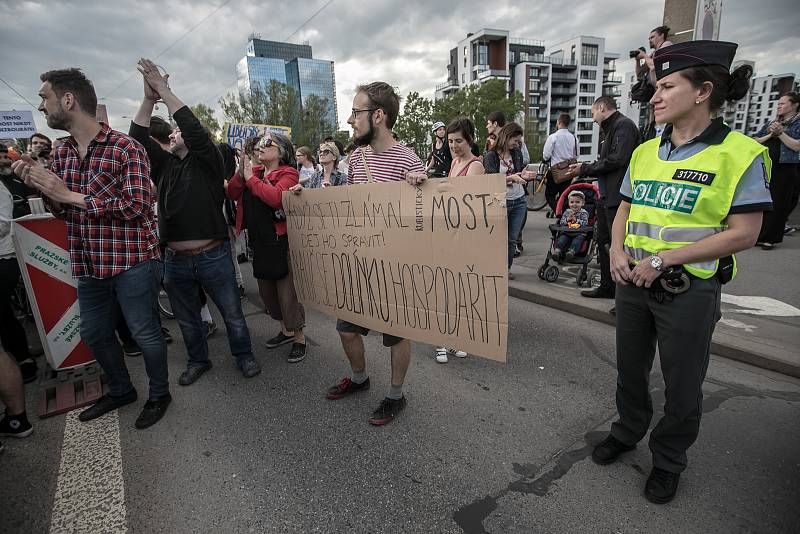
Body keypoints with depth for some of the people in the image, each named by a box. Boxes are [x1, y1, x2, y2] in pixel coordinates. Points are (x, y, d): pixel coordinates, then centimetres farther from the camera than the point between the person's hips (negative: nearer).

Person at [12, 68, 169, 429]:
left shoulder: (126, 148, -11)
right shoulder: (62, 154, 12)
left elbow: (136, 206, -21)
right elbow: (63, 212, 17)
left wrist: (70, 194, -17)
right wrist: (41, 186, -2)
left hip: (132, 261, -8)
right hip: (88, 264, 8)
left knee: (144, 333, 4)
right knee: (94, 334, 19)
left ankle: (159, 394, 27)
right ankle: (121, 390, 41)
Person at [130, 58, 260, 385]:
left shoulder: (207, 161, -1)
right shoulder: (165, 165, 13)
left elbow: (194, 127, -15)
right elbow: (138, 138, 2)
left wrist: (163, 89, -11)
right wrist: (149, 97, -5)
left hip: (213, 256, -5)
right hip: (175, 260, 5)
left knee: (232, 313, 7)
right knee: (187, 319, 17)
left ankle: (243, 355, 26)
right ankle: (198, 360, 35)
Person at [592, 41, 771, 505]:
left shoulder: (740, 154, -10)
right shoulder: (646, 152, 6)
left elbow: (743, 234, -15)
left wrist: (663, 259, -20)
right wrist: (618, 250, -6)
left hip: (688, 291, -5)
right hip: (633, 282, 5)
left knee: (682, 386, 12)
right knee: (630, 369, 20)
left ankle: (668, 462, 36)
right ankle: (627, 431, 45)